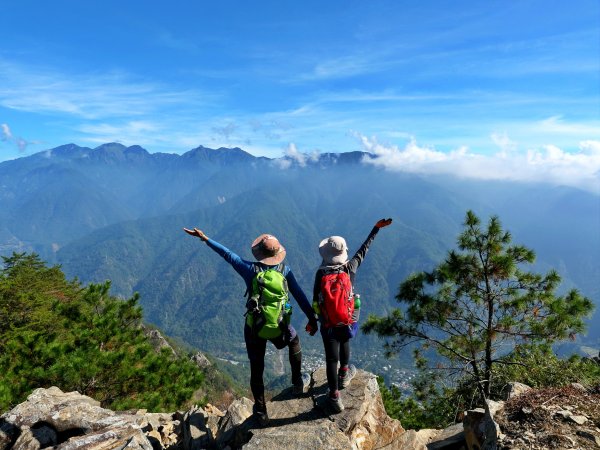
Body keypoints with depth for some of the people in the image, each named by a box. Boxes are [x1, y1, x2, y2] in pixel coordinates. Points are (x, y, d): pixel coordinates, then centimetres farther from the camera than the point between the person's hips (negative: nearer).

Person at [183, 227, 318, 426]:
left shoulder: (249, 269, -14)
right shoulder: (285, 269, -11)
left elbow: (227, 254, -5)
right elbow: (300, 296, -8)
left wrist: (204, 238, 6)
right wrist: (312, 319, 1)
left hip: (254, 328, 0)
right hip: (279, 325, 1)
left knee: (256, 370, 16)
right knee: (294, 342, 33)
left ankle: (261, 412, 29)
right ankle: (298, 383, 43)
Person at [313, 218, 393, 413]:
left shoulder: (321, 273, -16)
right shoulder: (350, 267, -15)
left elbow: (315, 299, -7)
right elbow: (363, 249, -2)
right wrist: (376, 228, 9)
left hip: (328, 324, -2)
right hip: (348, 320, 2)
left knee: (331, 359, 10)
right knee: (344, 342, 32)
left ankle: (335, 397, 19)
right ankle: (344, 374, 50)